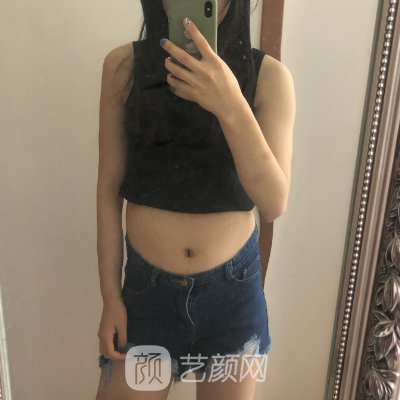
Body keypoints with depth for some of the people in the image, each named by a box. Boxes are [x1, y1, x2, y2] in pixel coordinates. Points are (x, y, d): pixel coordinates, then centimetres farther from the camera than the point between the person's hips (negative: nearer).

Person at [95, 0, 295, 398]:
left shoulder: (268, 75, -9)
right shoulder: (124, 66, -7)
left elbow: (275, 202, -16)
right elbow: (109, 190, -2)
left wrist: (231, 107, -30)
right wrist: (110, 296, 1)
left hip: (233, 289, 1)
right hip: (146, 287, 0)